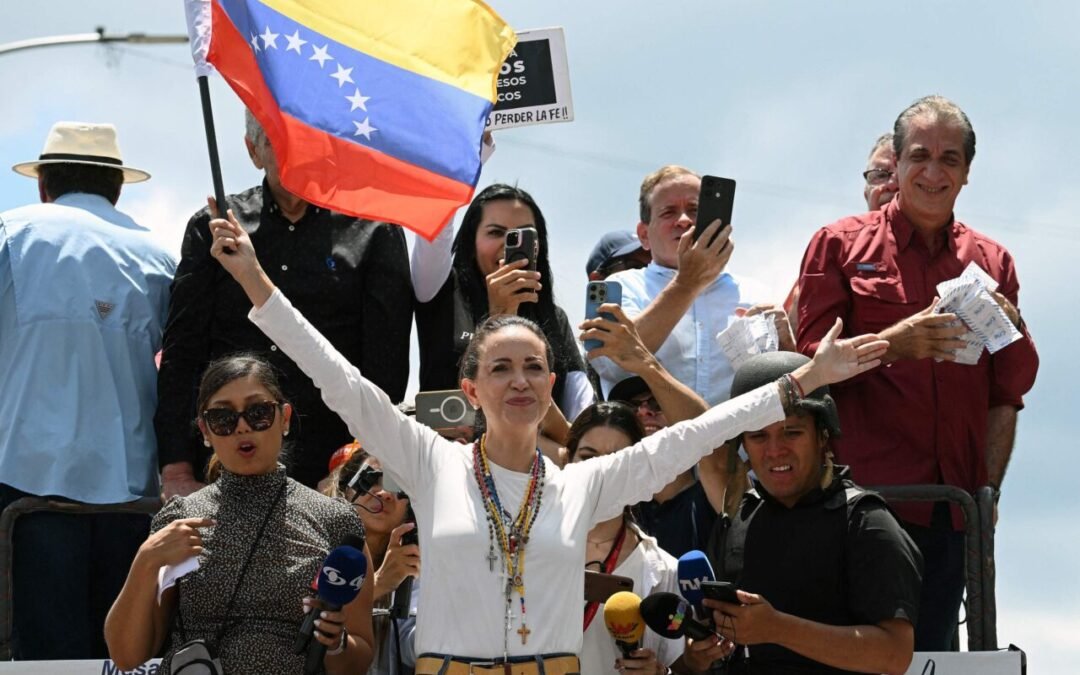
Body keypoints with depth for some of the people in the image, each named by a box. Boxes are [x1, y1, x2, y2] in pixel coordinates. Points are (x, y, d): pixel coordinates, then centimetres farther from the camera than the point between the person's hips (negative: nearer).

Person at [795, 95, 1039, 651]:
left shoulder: (991, 262, 15)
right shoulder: (841, 245, 6)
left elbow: (1010, 388, 14)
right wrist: (894, 343, -15)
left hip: (952, 507, 3)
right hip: (868, 495, -3)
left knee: (930, 652, 4)